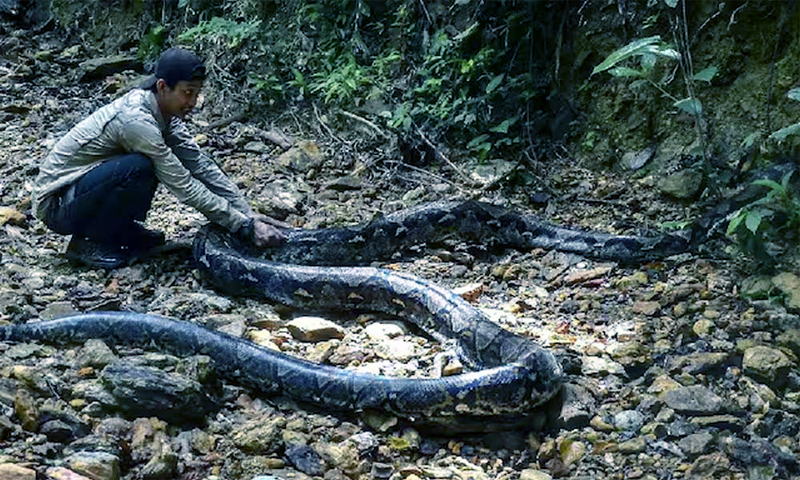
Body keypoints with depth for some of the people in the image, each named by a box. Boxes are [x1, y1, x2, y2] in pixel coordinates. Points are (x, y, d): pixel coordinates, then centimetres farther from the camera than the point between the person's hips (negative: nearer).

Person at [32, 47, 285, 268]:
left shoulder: (162, 112, -2)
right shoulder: (136, 120, -28)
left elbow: (200, 164, 1)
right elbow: (184, 187, -27)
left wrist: (248, 213, -7)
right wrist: (245, 226, -24)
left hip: (81, 191, 9)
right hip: (56, 204, -9)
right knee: (140, 167, -30)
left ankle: (123, 230, 8)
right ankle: (88, 242, -11)